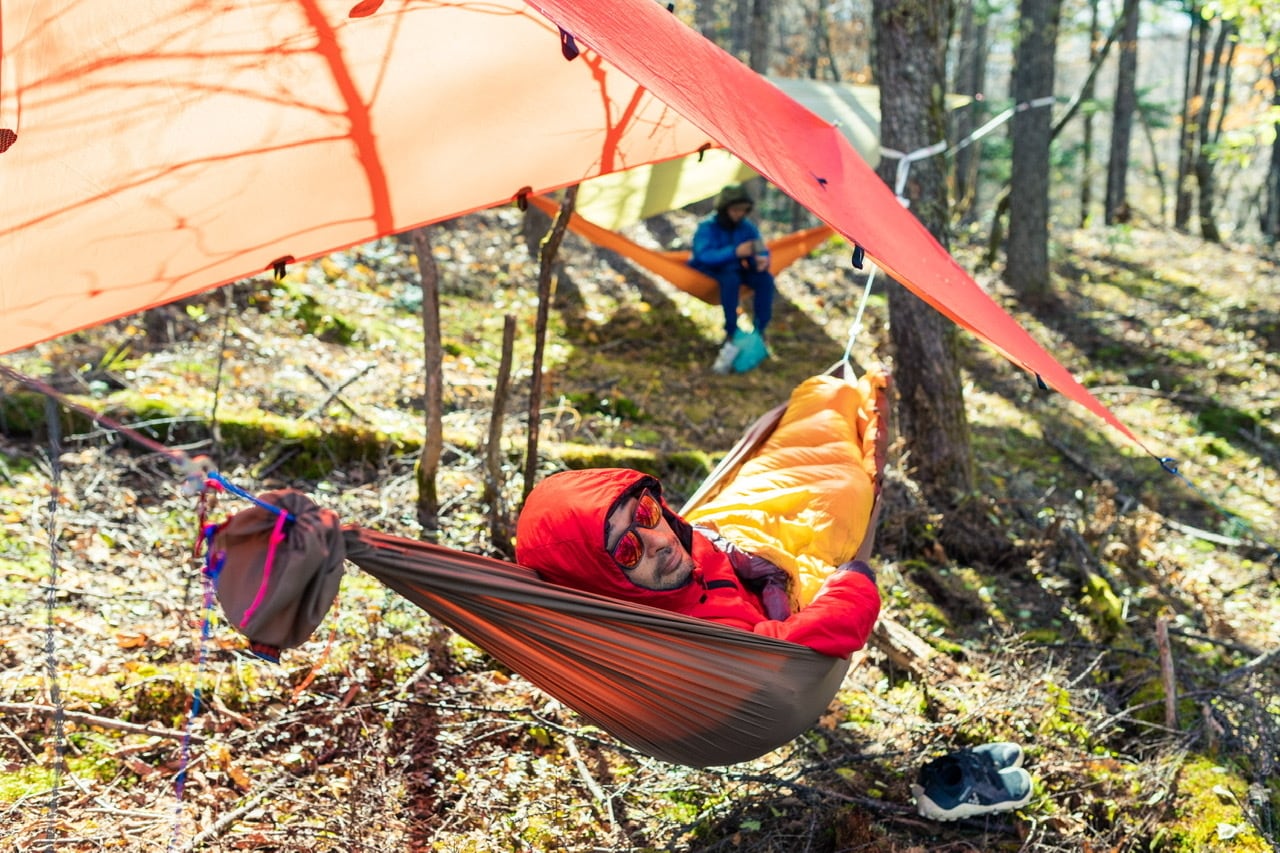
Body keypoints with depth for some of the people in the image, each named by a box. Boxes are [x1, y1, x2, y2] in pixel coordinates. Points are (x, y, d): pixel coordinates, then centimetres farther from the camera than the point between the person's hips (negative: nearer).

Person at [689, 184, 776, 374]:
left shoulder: (747, 228, -2)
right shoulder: (707, 227, -18)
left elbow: (761, 252, -3)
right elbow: (704, 255, -33)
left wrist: (761, 260, -30)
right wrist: (735, 252, -46)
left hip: (733, 269, 5)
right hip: (706, 272, -5)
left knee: (765, 279, -21)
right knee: (730, 279, -38)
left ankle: (758, 335, -20)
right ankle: (732, 337, -39)